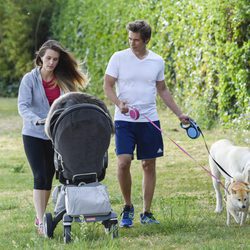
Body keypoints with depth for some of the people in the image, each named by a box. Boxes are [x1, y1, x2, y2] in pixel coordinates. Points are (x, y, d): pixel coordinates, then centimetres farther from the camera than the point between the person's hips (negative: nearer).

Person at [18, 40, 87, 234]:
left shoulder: (63, 80, 4)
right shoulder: (30, 79, -6)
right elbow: (23, 106, -15)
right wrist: (37, 120, -32)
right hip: (34, 135, -4)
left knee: (49, 177, 9)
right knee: (40, 177, -9)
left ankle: (41, 216, 21)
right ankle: (40, 221, -8)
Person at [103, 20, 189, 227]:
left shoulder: (157, 61, 7)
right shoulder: (119, 58, -2)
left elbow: (162, 90, 18)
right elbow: (107, 86, -2)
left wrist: (179, 114, 14)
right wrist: (119, 103, -20)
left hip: (150, 120, 3)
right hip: (124, 120, -3)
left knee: (149, 165, 4)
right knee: (123, 162, -15)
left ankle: (146, 213, 14)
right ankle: (128, 207, 6)